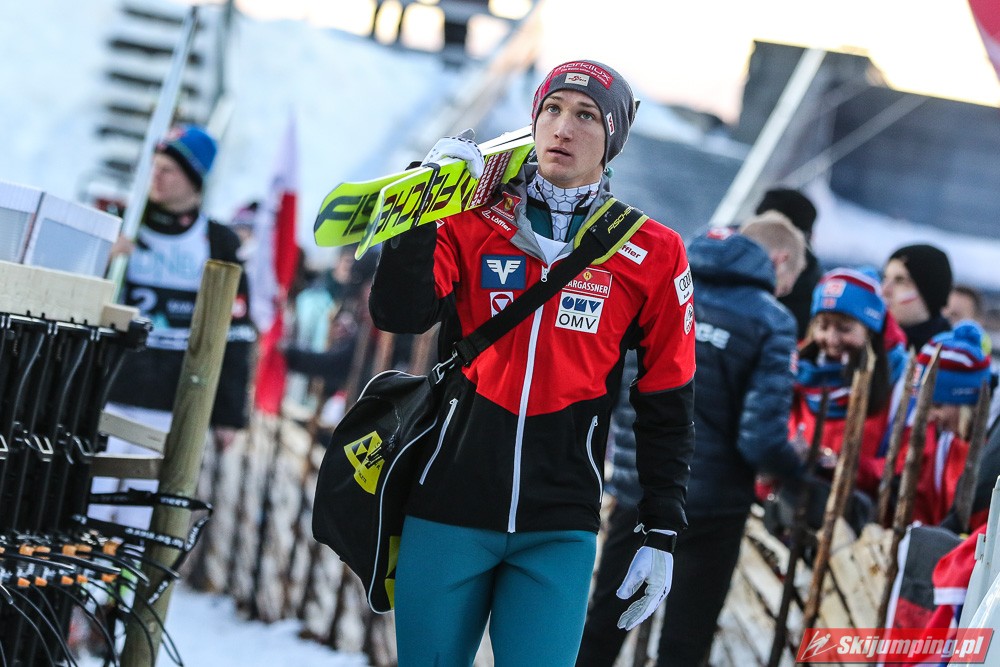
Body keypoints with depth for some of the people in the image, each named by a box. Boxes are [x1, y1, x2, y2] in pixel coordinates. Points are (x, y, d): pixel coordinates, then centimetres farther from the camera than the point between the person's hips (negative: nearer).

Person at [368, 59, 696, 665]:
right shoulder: (472, 221, 4)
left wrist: (661, 536, 5)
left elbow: (666, 405, 7)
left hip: (558, 534, -1)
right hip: (449, 515, 1)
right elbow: (399, 314, -11)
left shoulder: (653, 256, 3)